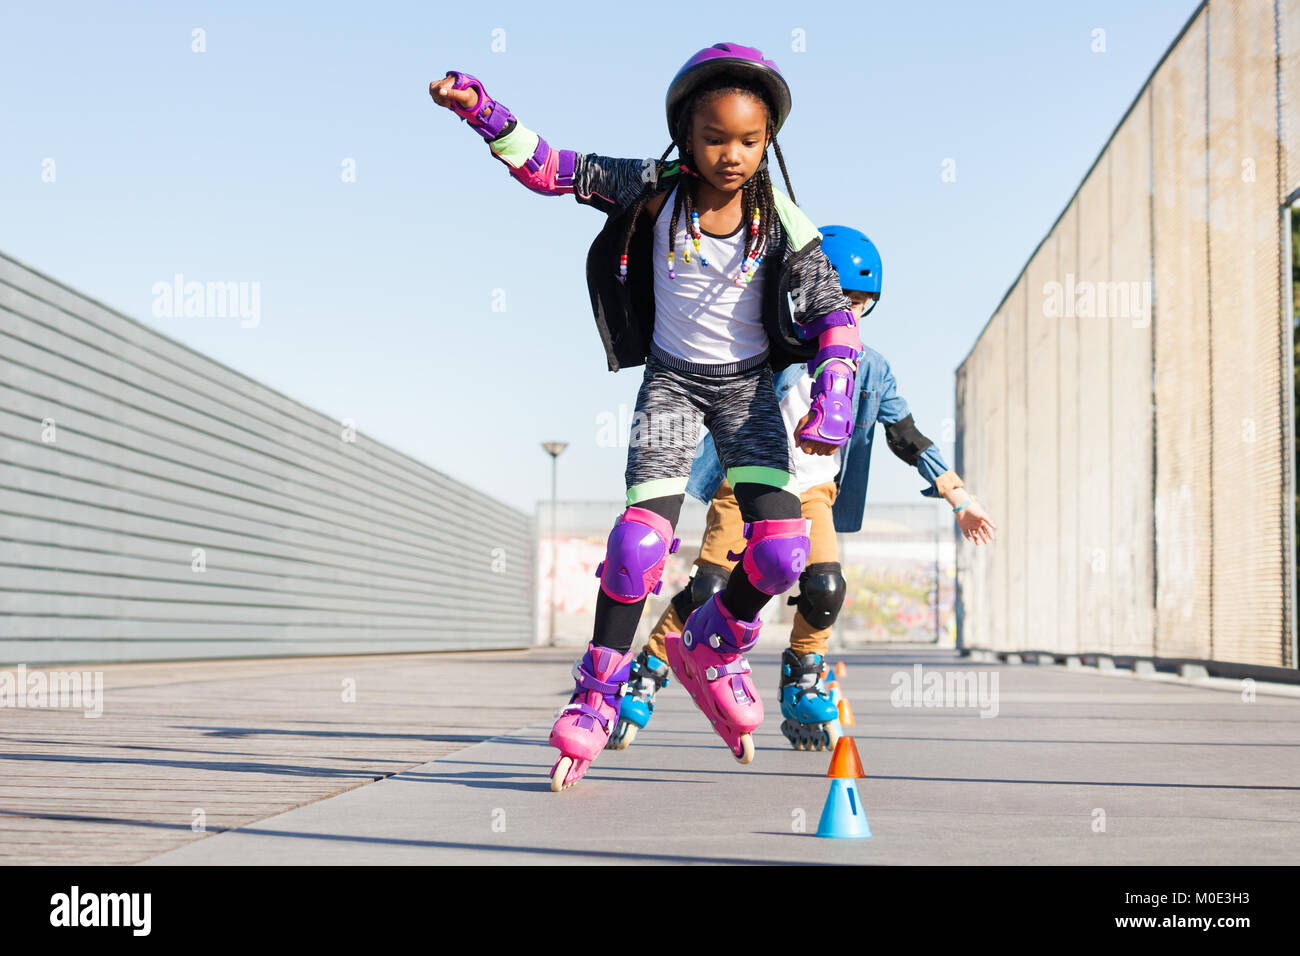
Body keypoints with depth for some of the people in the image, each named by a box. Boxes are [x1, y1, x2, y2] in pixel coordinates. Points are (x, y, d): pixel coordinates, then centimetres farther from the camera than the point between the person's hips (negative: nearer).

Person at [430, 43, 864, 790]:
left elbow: (836, 316, -10)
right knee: (642, 538, -15)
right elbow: (551, 169, -7)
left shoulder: (782, 220, -13)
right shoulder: (654, 192, -11)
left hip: (747, 385, 1)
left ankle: (710, 651, 18)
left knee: (783, 548, -12)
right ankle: (596, 700, 1)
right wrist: (480, 108, -18)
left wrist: (833, 401, -24)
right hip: (671, 379, -1)